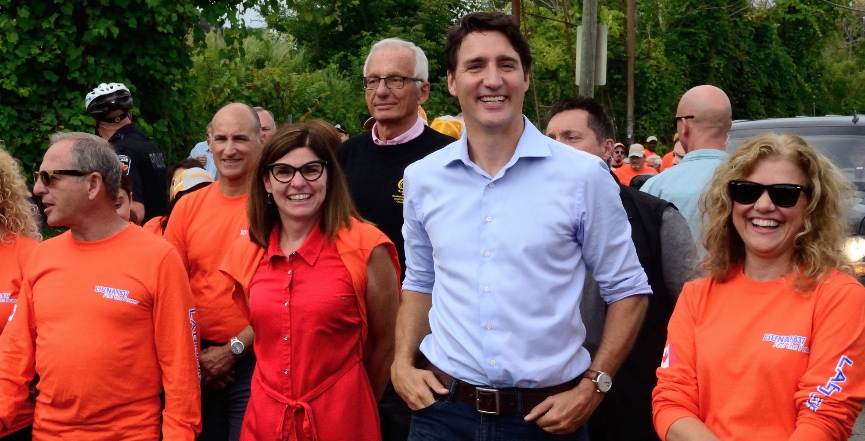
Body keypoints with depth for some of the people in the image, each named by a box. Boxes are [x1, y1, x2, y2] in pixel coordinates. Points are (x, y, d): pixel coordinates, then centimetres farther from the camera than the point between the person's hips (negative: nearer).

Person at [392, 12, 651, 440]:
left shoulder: (583, 176, -8)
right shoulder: (423, 178, 2)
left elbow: (627, 289, -1)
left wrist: (593, 387, -8)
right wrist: (402, 361, 3)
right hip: (443, 406, 2)